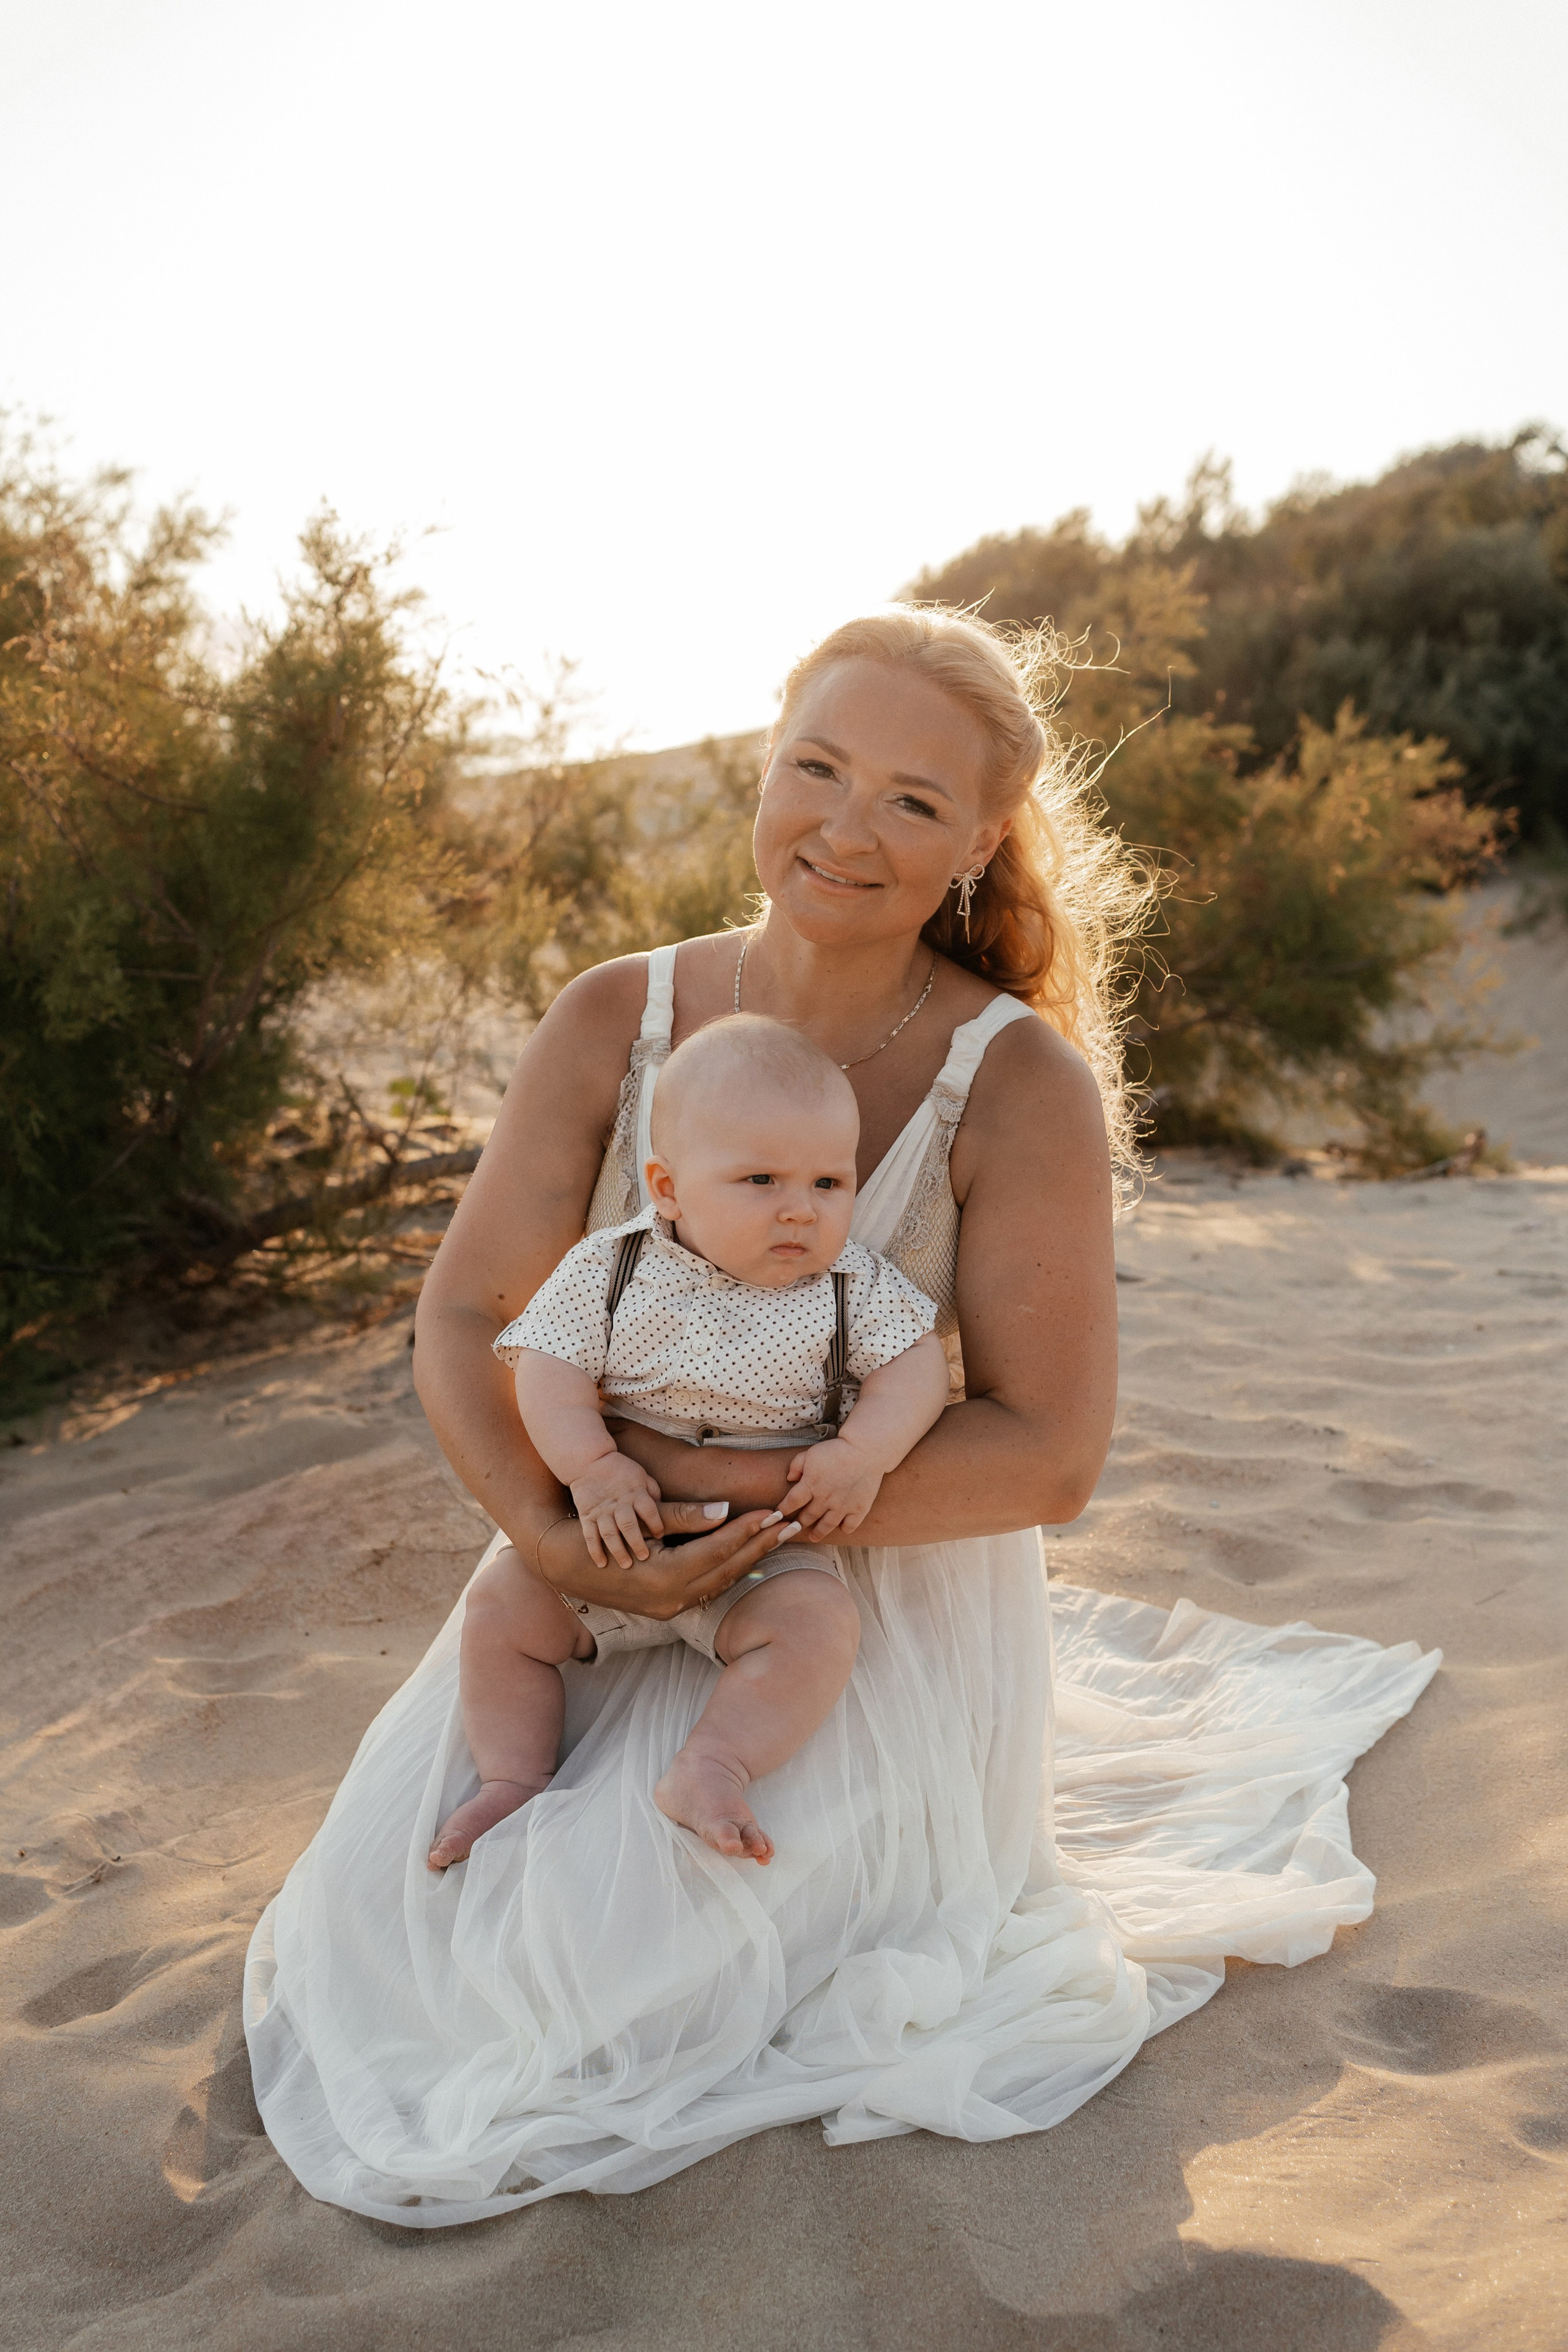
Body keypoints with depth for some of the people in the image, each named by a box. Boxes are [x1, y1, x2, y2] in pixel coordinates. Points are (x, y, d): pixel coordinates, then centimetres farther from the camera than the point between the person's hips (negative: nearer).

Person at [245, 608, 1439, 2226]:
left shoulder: (1024, 1088, -18)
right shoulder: (613, 1023, -8)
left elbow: (1047, 1458, -19)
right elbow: (463, 1320, -5)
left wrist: (709, 1477, -25)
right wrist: (560, 1537, -24)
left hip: (891, 1598, -3)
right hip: (630, 1584, 4)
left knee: (606, 1941, -16)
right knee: (398, 1876, -8)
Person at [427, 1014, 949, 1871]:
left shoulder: (851, 1286, -4)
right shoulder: (609, 1269, -6)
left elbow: (916, 1365, -6)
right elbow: (549, 1368, -9)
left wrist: (865, 1451, -23)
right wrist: (591, 1468, -24)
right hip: (614, 1538, 1)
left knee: (818, 1626, -27)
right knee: (500, 1606, -11)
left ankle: (709, 1769, -24)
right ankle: (514, 1776, 1)